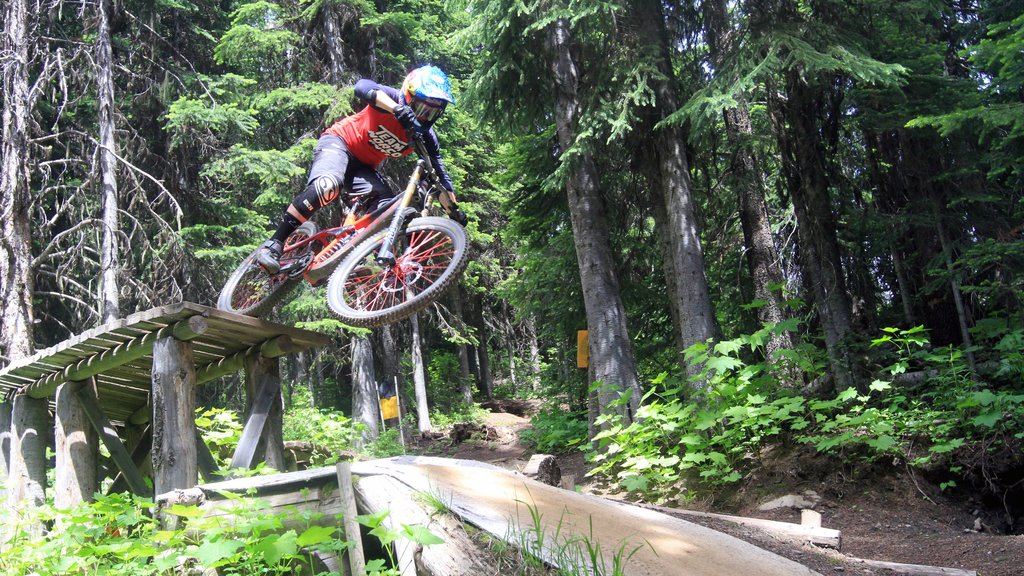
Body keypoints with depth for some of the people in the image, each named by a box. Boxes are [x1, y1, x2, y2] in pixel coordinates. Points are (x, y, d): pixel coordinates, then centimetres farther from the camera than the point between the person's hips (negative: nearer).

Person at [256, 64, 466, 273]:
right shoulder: (392, 99, -20)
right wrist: (398, 109, -56)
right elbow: (363, 86, -41)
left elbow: (439, 177, 1)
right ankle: (274, 244, -31)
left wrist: (455, 211, -8)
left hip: (364, 166, 6)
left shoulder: (425, 137, -6)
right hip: (338, 141, -6)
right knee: (328, 185, -36)